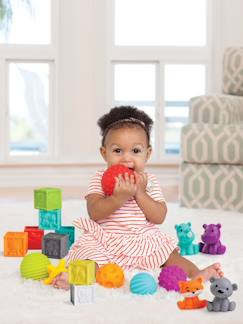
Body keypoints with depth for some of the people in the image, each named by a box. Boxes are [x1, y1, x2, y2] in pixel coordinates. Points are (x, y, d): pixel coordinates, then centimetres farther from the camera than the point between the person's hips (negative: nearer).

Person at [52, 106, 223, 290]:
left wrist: (140, 193, -17)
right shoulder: (100, 180, -2)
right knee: (89, 253, -31)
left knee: (171, 254, -12)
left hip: (146, 240, 4)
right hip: (106, 242, -4)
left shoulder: (149, 182, 5)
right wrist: (119, 197, -29)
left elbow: (159, 217, -5)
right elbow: (94, 213, -15)